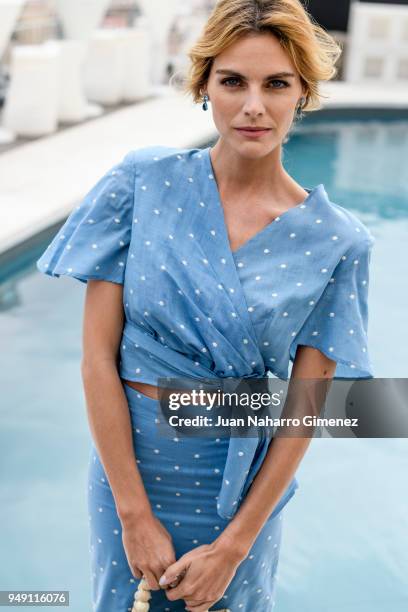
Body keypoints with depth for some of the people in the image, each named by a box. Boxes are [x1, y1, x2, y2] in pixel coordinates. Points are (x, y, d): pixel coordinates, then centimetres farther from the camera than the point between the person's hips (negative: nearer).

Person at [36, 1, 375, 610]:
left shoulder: (335, 241, -11)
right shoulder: (145, 181, -12)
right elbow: (99, 355, -12)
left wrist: (233, 546, -9)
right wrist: (136, 513, -13)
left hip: (243, 481, 0)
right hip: (130, 459, 1)